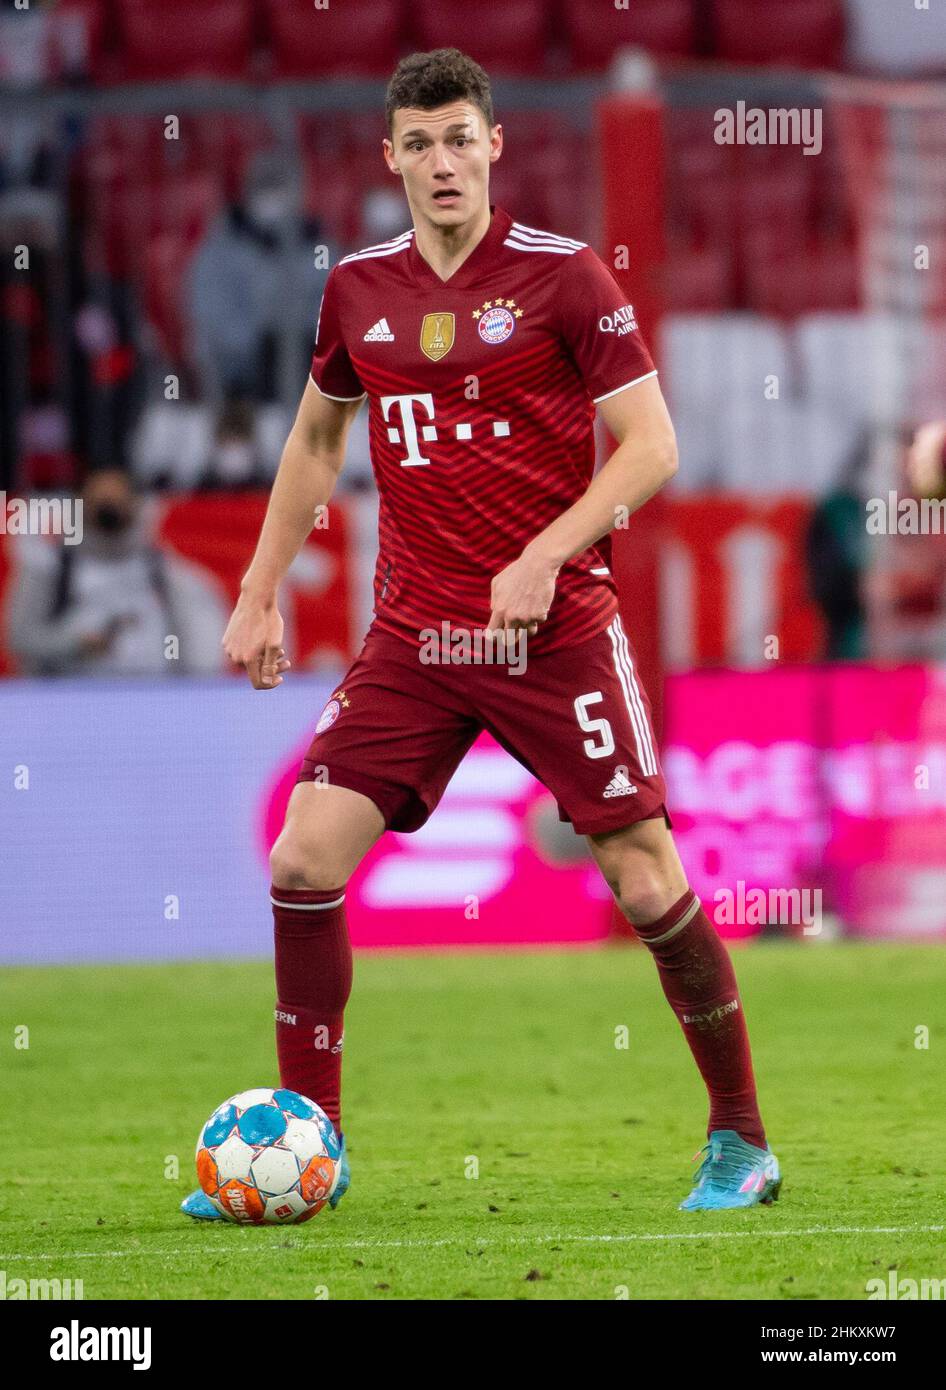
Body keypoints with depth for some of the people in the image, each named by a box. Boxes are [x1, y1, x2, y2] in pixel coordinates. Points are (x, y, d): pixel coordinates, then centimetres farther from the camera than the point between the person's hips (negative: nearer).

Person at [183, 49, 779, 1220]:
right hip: (412, 638, 4)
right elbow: (316, 438, 23)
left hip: (553, 631, -4)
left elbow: (649, 444, -7)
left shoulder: (563, 275, -6)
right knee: (304, 859, -7)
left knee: (645, 881, -4)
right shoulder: (356, 289, 7)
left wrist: (546, 558, -18)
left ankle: (741, 1144, 12)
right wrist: (258, 592, 18)